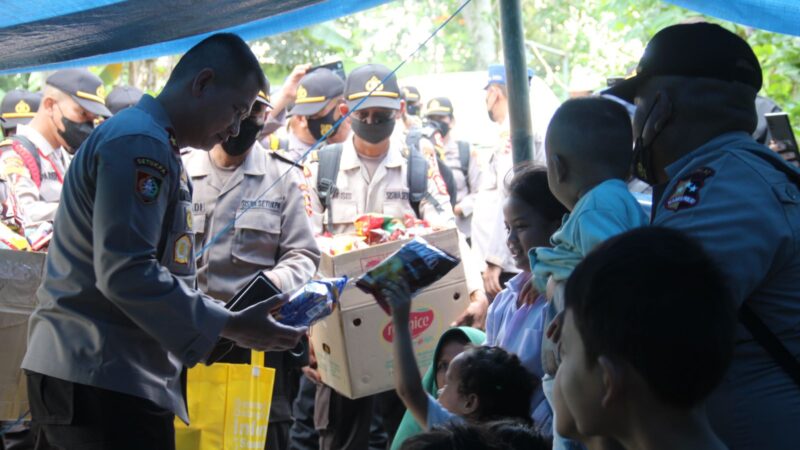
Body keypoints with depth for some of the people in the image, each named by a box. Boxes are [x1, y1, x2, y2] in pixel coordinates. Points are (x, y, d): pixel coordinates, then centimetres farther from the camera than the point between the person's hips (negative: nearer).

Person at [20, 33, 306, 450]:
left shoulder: (150, 144, 20)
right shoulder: (140, 144, -14)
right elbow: (125, 273, -22)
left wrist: (233, 321, 17)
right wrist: (231, 327, -17)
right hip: (103, 379, -10)